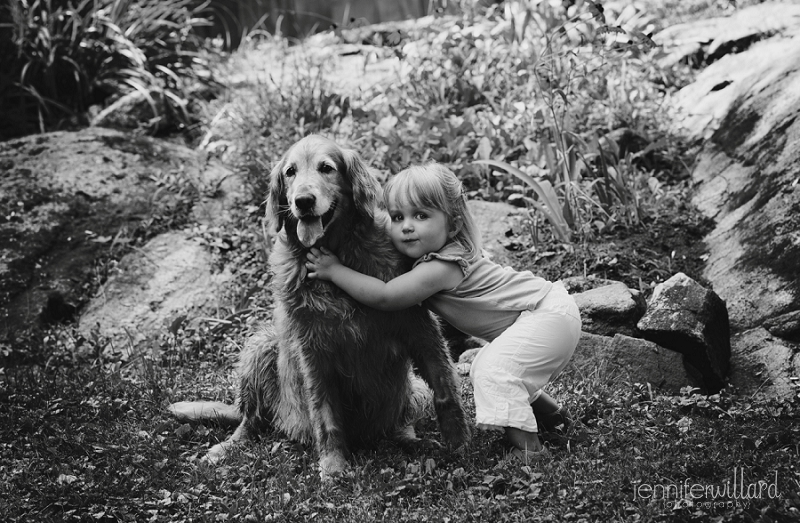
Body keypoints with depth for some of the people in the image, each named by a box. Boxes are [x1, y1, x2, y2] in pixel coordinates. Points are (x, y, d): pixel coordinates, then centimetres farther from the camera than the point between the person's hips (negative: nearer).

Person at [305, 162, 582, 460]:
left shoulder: (443, 267, -28)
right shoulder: (440, 252, 0)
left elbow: (384, 297, -30)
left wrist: (334, 270, -23)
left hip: (550, 312, -10)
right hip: (544, 311, 10)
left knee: (492, 369, -24)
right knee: (487, 370, 21)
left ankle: (526, 445, -18)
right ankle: (550, 414, 36)